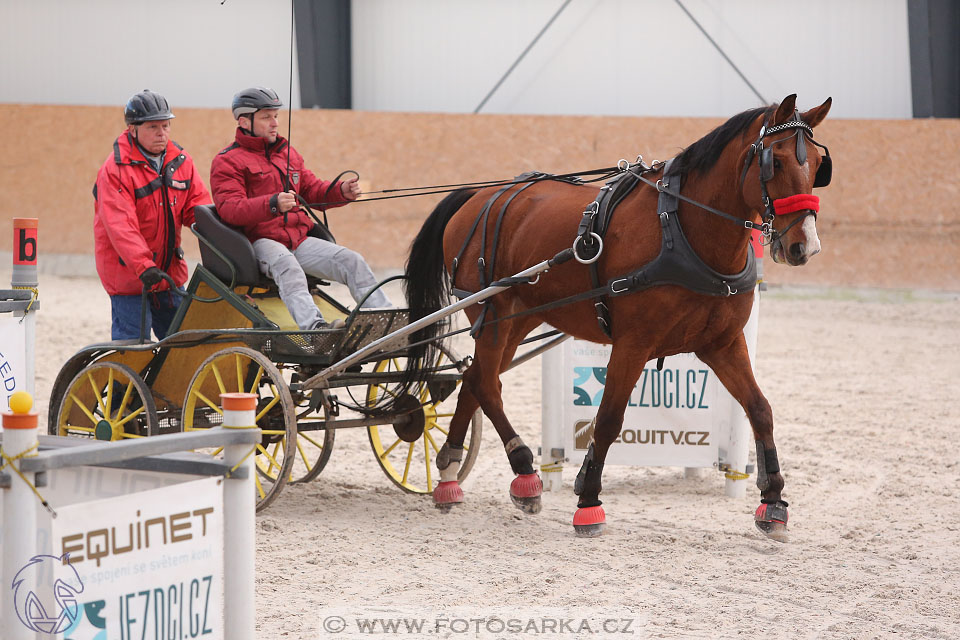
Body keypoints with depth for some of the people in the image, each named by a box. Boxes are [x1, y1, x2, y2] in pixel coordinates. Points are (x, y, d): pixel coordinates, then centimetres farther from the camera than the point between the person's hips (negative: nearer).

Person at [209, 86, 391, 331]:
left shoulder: (288, 153, 24)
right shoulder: (227, 161, 0)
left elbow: (313, 189, 26)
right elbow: (230, 209, -14)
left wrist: (342, 191, 4)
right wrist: (273, 204, -31)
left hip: (300, 238, 7)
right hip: (260, 241, -7)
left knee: (352, 261, -13)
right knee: (286, 264, -38)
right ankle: (314, 326, -59)